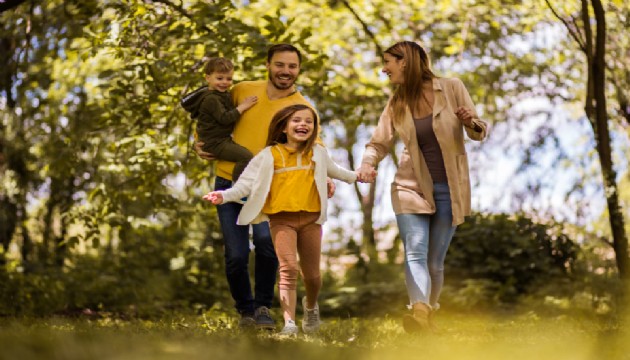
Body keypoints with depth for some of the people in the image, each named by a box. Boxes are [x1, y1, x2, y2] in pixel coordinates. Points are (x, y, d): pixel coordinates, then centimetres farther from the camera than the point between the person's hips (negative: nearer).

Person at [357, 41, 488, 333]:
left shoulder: (451, 89, -5)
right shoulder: (397, 103, 4)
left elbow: (479, 132, 1)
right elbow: (379, 143, 8)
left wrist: (471, 123, -23)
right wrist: (367, 164, -14)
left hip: (449, 190, -1)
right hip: (411, 188, 1)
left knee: (435, 261, 4)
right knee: (415, 254, -17)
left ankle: (429, 314, 20)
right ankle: (419, 312, -33)